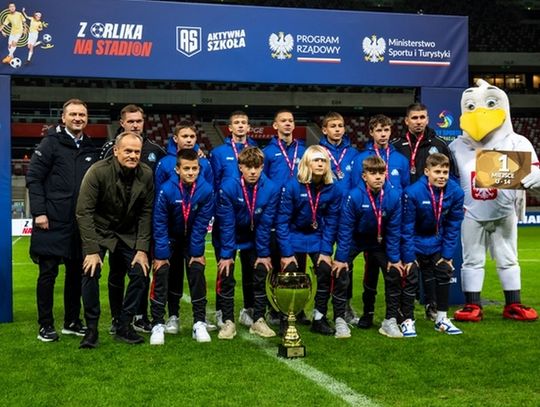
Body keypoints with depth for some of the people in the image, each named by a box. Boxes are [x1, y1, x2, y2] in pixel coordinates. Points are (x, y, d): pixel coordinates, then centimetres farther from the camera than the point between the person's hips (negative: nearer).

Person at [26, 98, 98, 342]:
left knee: (76, 272, 10)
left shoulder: (90, 149, 12)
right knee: (48, 273, 0)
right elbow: (33, 177, -7)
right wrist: (39, 212, -14)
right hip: (52, 223, -5)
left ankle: (72, 322, 22)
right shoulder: (51, 143, -3)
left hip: (80, 225, 5)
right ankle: (45, 325, 9)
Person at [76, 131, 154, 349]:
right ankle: (91, 329, -6)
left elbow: (146, 213, -7)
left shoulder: (146, 174, -13)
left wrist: (142, 249, -11)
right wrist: (92, 250, -25)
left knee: (140, 273, -7)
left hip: (128, 233, 4)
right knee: (90, 272, -20)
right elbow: (84, 212, -22)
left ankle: (124, 327, 7)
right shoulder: (98, 171, -23)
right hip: (99, 230, -3)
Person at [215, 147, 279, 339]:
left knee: (261, 275, 1)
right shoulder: (228, 187, -27)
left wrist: (263, 253, -10)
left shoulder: (271, 189, -22)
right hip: (231, 236, -2)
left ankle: (258, 320, 12)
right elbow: (226, 224, -21)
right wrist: (226, 254, -19)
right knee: (226, 277, -7)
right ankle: (228, 322, 3)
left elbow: (265, 225, -14)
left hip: (254, 238, 2)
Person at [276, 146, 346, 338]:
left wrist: (326, 251, -8)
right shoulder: (292, 186, -16)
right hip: (294, 237, -2)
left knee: (326, 272, -13)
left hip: (318, 238, 2)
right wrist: (286, 253, -15)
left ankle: (319, 318, 3)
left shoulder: (333, 190, -9)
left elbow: (331, 223, -2)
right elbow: (282, 221, -13)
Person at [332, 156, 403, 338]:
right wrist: (340, 258, -19)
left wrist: (394, 258, -9)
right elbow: (345, 229, -21)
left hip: (379, 241, 3)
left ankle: (390, 321, 8)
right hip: (355, 239, -2)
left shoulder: (394, 196, -21)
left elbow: (394, 230, -11)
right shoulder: (354, 196, -29)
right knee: (340, 271, -14)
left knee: (394, 273, -4)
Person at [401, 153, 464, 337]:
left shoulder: (455, 192, -18)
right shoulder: (413, 192, -28)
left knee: (443, 274, 6)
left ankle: (442, 319, 20)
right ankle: (408, 320, 6)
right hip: (416, 241, -4)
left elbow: (453, 226, -7)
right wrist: (408, 257, -20)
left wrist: (448, 254, -6)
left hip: (437, 242, 4)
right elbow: (407, 227, -21)